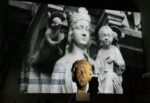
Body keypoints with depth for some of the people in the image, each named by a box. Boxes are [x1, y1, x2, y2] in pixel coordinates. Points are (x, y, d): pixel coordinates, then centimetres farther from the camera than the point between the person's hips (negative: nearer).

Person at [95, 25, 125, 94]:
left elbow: (122, 67, 3)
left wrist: (114, 59, -14)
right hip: (103, 77, 2)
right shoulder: (100, 52, 11)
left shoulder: (115, 49, 4)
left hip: (115, 76, -2)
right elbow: (97, 66, 7)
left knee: (109, 75, -35)